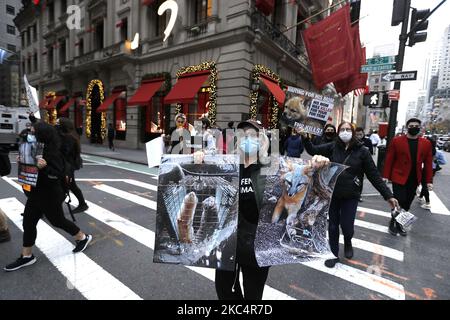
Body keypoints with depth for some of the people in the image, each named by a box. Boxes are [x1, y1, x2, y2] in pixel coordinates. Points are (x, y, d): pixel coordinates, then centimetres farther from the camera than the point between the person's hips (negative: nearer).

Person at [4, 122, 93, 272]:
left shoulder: (52, 152, -22)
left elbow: (60, 174, -25)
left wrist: (45, 167, -39)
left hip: (50, 195, -8)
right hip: (36, 193, 9)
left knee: (57, 221, 7)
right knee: (28, 223, 12)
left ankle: (83, 237, 27)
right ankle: (26, 256, 27)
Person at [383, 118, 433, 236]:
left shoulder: (426, 143, 5)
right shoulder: (396, 141, -6)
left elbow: (428, 163, 6)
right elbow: (389, 160, -5)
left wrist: (429, 181, 2)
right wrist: (386, 176, -8)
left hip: (414, 180, 4)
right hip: (399, 178, -4)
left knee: (406, 204, 11)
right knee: (399, 202, -4)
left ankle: (399, 223, 28)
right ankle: (393, 223, 17)